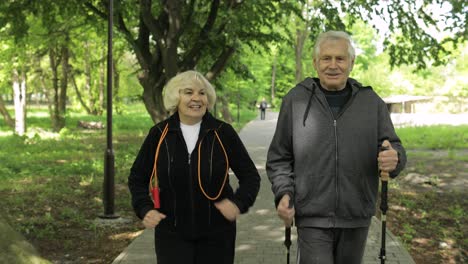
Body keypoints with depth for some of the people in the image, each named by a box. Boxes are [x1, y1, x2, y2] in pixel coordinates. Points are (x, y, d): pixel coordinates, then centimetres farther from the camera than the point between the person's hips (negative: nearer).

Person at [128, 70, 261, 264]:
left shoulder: (223, 132, -5)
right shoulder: (159, 134, -2)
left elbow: (250, 175, 2)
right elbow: (137, 178, 8)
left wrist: (238, 203, -17)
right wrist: (145, 209, -9)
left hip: (216, 233, 0)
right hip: (172, 234, 0)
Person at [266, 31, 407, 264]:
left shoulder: (371, 102, 4)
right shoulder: (296, 100, 1)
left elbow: (393, 146, 5)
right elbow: (279, 157, 5)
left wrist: (394, 159, -19)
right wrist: (283, 193, -10)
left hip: (357, 218, 2)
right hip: (312, 218, -2)